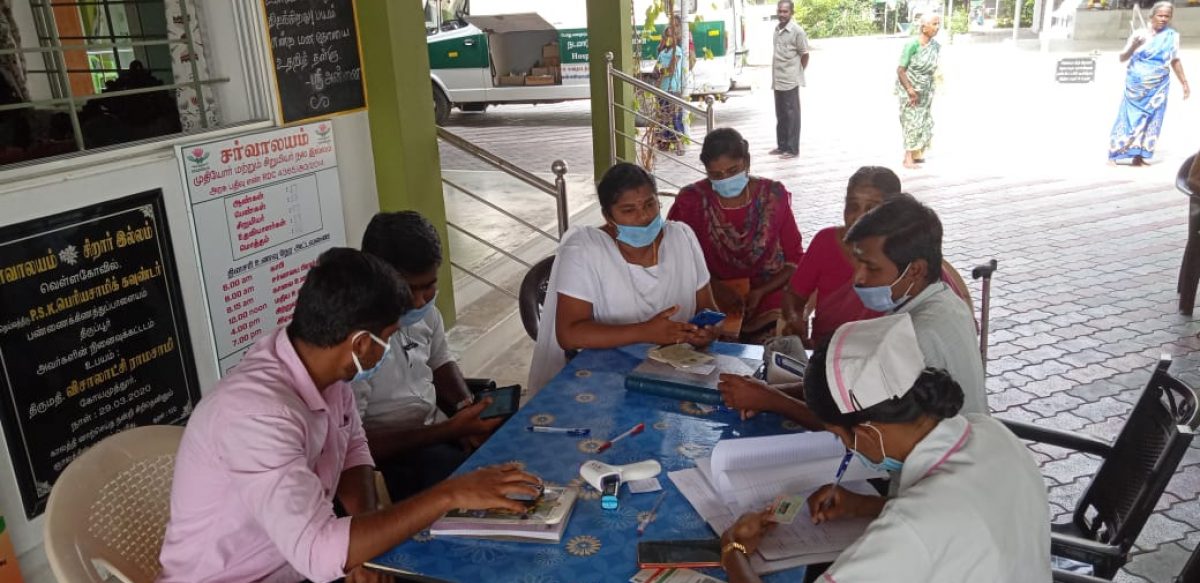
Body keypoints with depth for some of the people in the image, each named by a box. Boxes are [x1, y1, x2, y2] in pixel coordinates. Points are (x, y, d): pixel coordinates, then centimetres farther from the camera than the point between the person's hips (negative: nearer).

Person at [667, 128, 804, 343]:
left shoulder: (773, 196, 2)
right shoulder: (691, 201, -2)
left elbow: (795, 259, 7)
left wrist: (760, 292, -9)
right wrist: (715, 287, -14)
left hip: (768, 308, 1)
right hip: (712, 307, -1)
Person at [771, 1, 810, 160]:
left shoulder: (797, 31, -11)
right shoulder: (777, 30, 10)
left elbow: (805, 55, -7)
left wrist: (797, 73, 1)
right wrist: (775, 76, 14)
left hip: (790, 80, -7)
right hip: (777, 80, 7)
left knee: (791, 115, -2)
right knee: (780, 115, 14)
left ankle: (792, 149, 3)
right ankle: (782, 145, 23)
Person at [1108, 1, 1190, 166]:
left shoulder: (1173, 36, 4)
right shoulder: (1139, 34, -3)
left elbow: (1175, 60, 13)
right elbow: (1122, 58, -4)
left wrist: (1184, 83, 13)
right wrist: (1133, 46, -24)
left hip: (1158, 87, 2)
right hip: (1136, 86, -2)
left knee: (1150, 120, -3)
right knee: (1130, 119, -5)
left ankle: (1138, 156, -1)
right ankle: (1113, 155, -2)